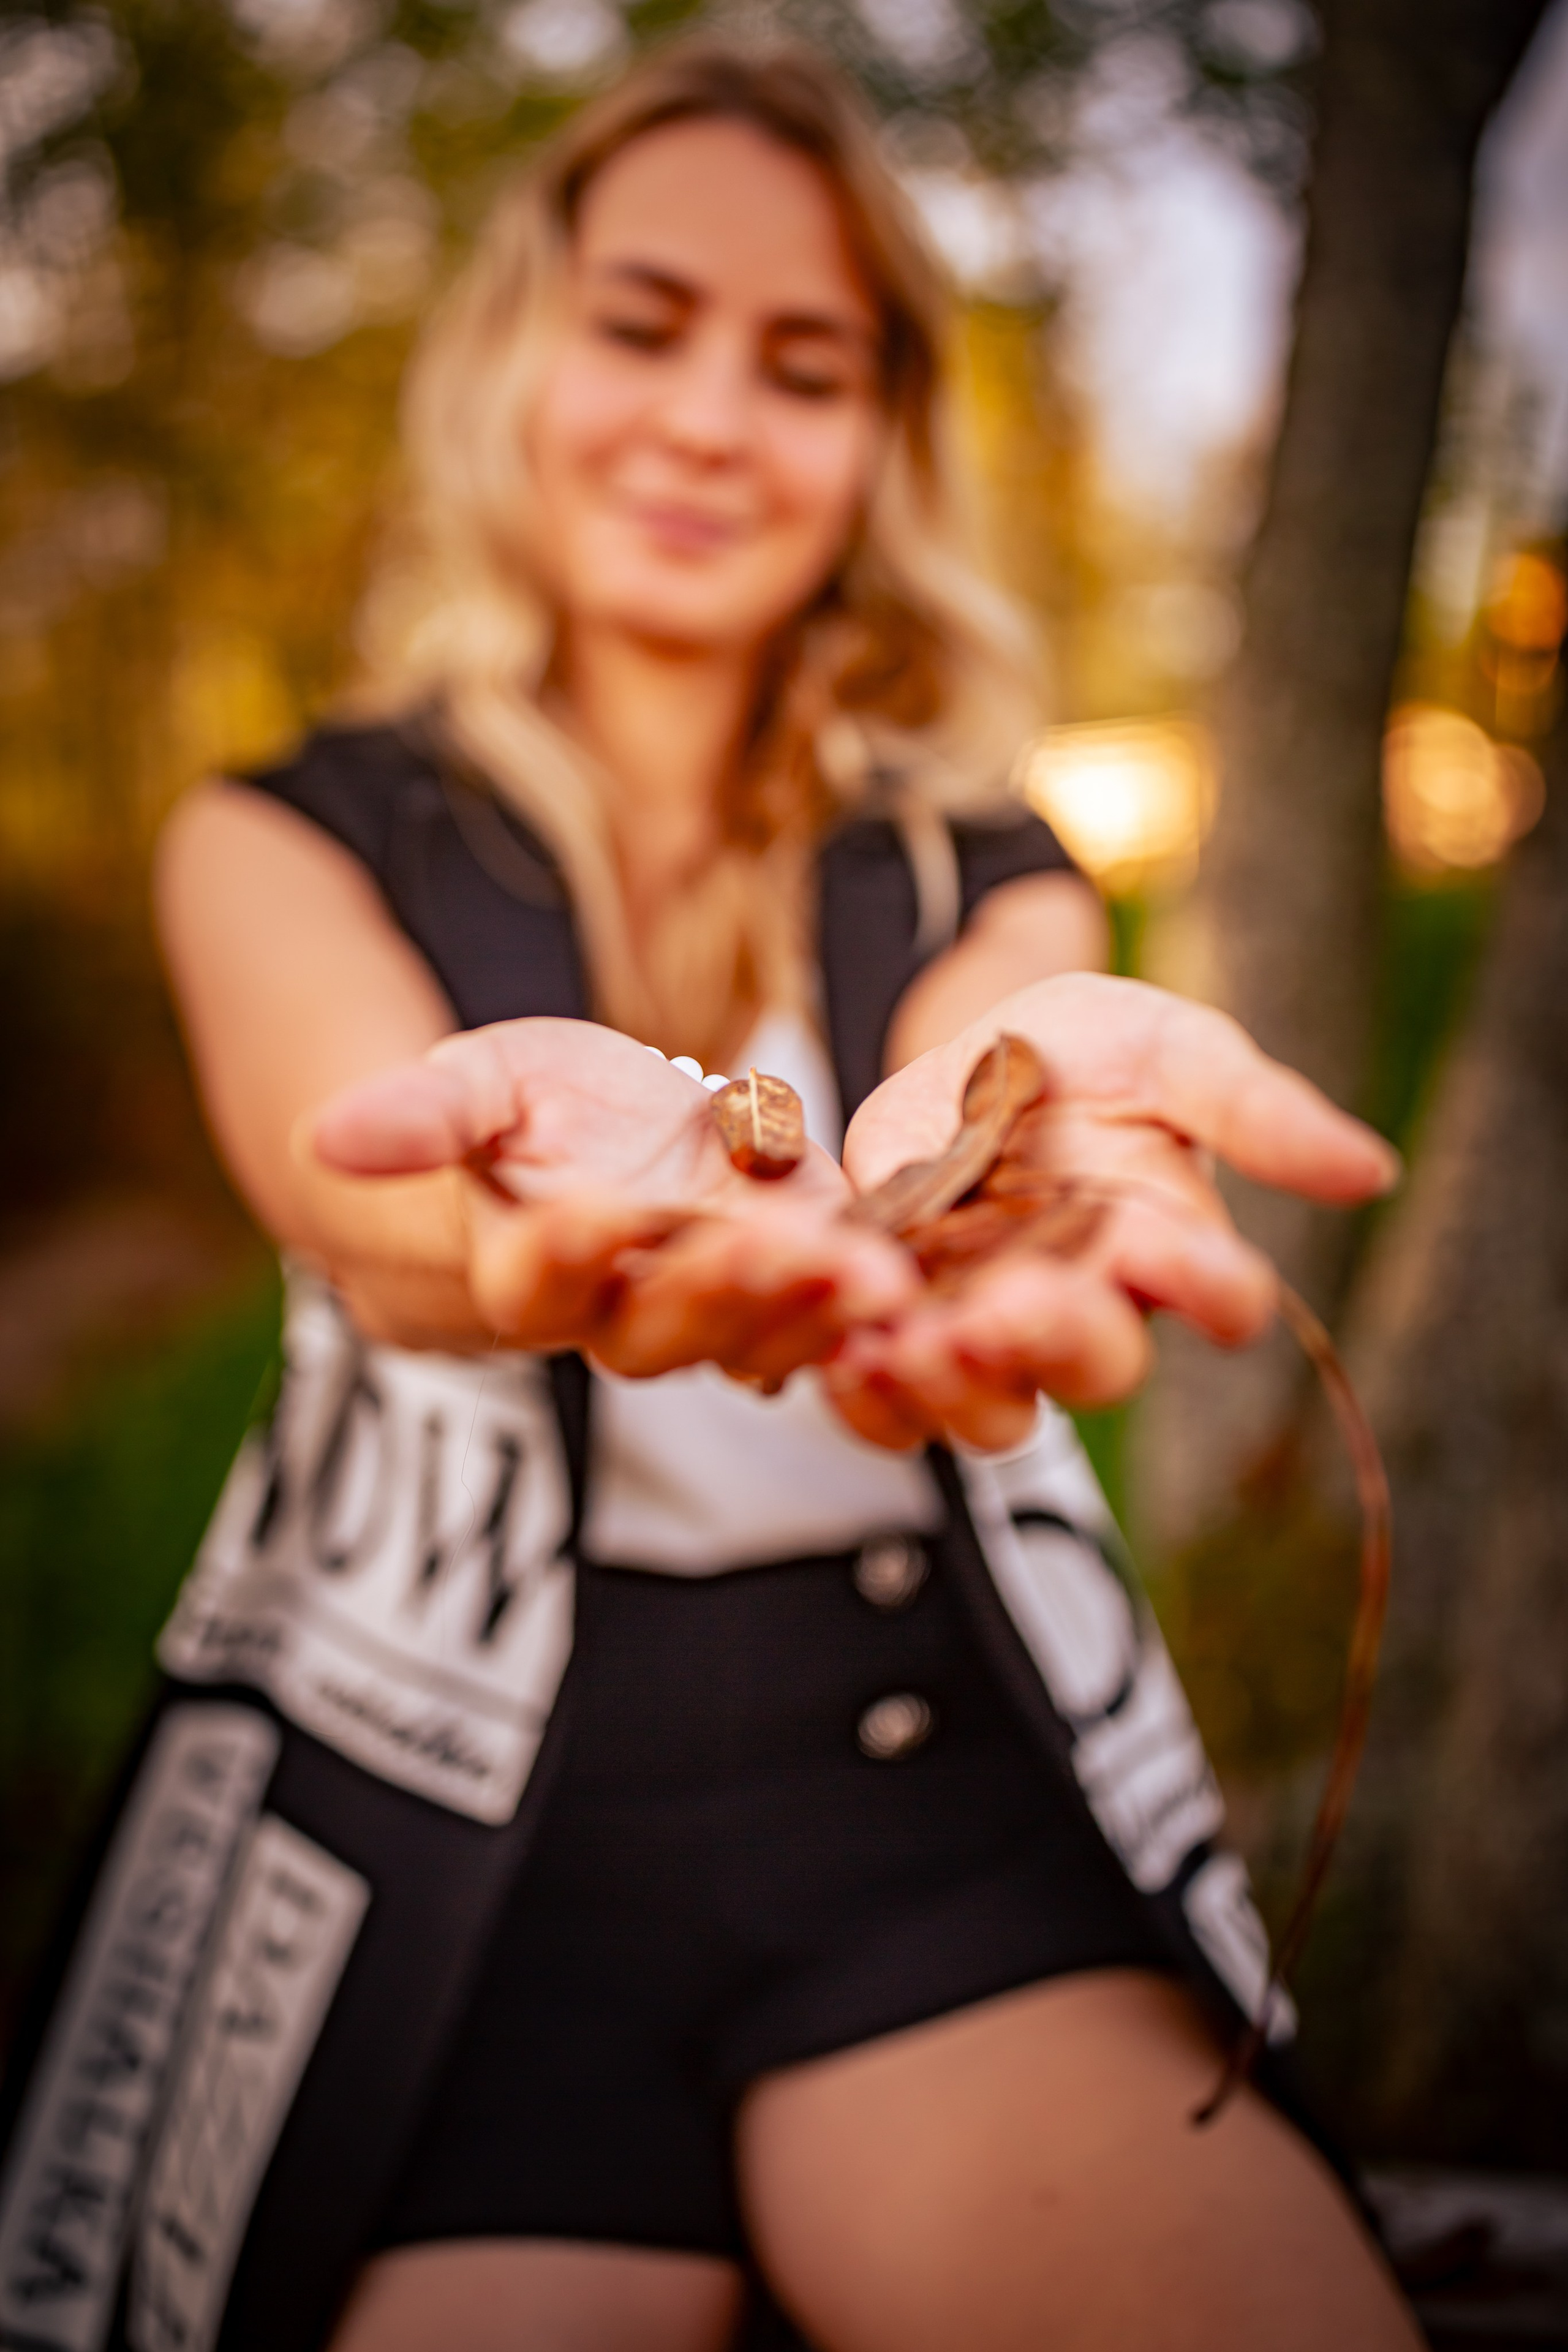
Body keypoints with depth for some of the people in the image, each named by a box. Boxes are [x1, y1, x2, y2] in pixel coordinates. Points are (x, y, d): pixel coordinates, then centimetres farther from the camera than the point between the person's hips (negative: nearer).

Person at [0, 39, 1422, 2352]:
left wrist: (979, 1121, -36)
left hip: (946, 1810, 1)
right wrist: (567, 1186, -38)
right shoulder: (289, 846, 7)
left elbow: (964, 1109, -11)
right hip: (443, 1835, 0)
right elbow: (366, 1207, -14)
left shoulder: (982, 880, 11)